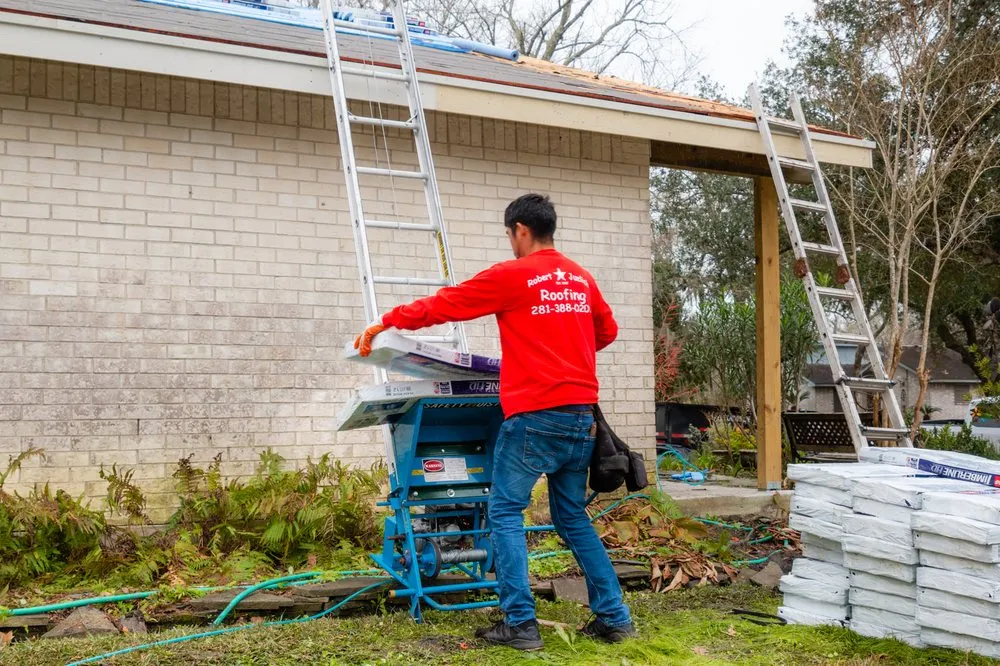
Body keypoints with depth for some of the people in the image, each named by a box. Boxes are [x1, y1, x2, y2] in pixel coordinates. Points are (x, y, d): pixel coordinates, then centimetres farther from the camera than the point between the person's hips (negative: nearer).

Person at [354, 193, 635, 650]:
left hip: (535, 415, -6)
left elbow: (443, 305, -1)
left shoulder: (511, 276, -6)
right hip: (581, 414, 7)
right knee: (572, 515, 16)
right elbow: (607, 331, 28)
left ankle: (520, 625, -1)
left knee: (506, 513, 3)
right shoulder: (582, 279, 12)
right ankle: (613, 617, 15)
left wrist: (384, 323, 10)